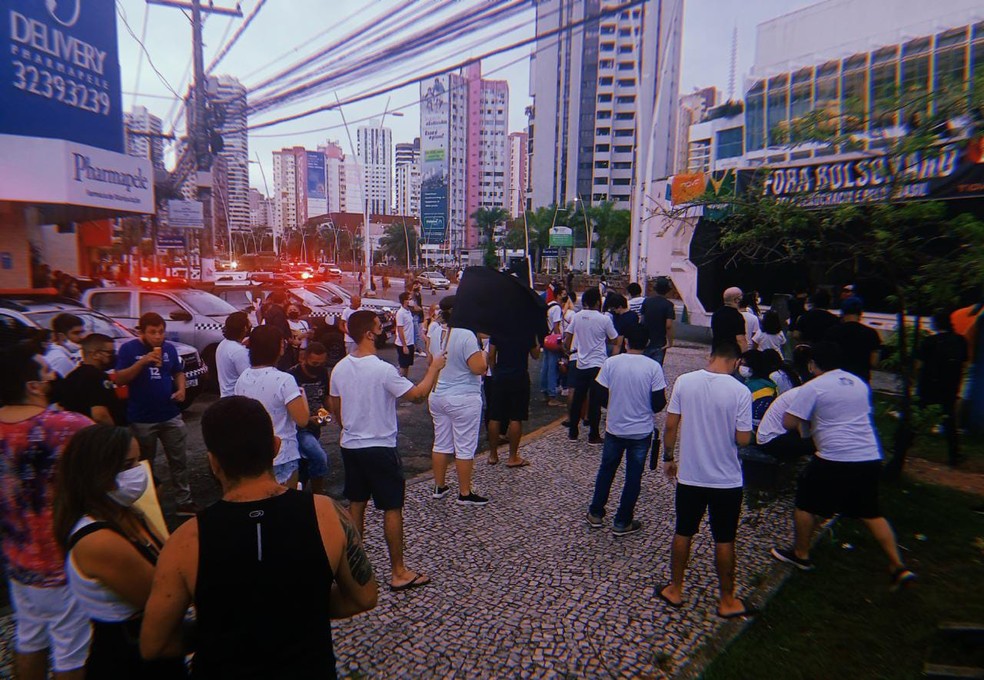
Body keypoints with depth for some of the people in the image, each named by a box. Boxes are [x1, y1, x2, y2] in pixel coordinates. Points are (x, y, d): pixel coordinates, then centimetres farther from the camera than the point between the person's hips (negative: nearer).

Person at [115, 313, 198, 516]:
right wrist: (142, 361, -26)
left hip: (171, 416, 3)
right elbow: (119, 379, -13)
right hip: (141, 419, -3)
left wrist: (181, 389, -4)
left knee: (179, 460, 7)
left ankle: (184, 502, 17)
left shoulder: (169, 348, 5)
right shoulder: (129, 349, -7)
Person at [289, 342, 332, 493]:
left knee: (308, 462, 15)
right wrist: (307, 419, -26)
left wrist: (326, 412, -5)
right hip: (299, 428, -6)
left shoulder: (323, 373, 2)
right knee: (320, 458, -22)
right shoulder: (293, 375, -17)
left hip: (315, 427, 6)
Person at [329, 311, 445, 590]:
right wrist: (434, 368, -3)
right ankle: (399, 572, 13)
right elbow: (417, 395, -16)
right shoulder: (383, 370, -22)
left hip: (350, 446, 7)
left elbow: (335, 408, 11)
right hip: (380, 448, -7)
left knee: (356, 504, 19)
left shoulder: (340, 368, 0)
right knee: (392, 508, 4)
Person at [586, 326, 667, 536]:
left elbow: (601, 396, -5)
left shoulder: (611, 362, -10)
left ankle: (595, 514, 30)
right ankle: (622, 522, 22)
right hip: (641, 431, -1)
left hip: (614, 429, 1)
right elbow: (658, 404, -12)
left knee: (606, 470, 19)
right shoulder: (653, 367, -13)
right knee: (633, 477, 13)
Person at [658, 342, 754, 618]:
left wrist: (669, 457, 8)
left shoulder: (684, 381, -9)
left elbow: (671, 424, -5)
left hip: (689, 476, 2)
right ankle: (727, 601, 31)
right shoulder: (740, 392, -15)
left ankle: (675, 590, 31)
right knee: (724, 541, 15)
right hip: (727, 480, -1)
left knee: (683, 534, 17)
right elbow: (743, 439, -13)